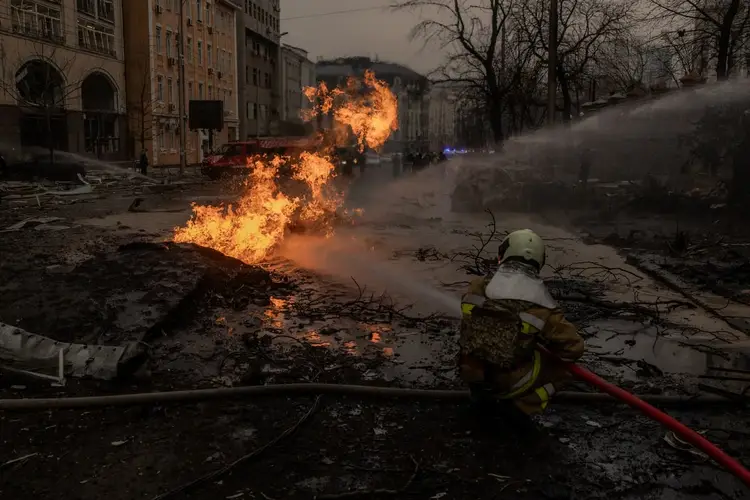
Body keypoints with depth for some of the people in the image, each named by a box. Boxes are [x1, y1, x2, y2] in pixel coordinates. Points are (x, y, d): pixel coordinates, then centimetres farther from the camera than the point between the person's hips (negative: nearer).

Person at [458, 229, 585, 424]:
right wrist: (543, 342, 11)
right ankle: (518, 407, 5)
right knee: (561, 364, 15)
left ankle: (483, 397, 22)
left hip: (469, 372, 4)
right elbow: (574, 347, -8)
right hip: (508, 383, -4)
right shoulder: (540, 306, -18)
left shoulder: (478, 287, -8)